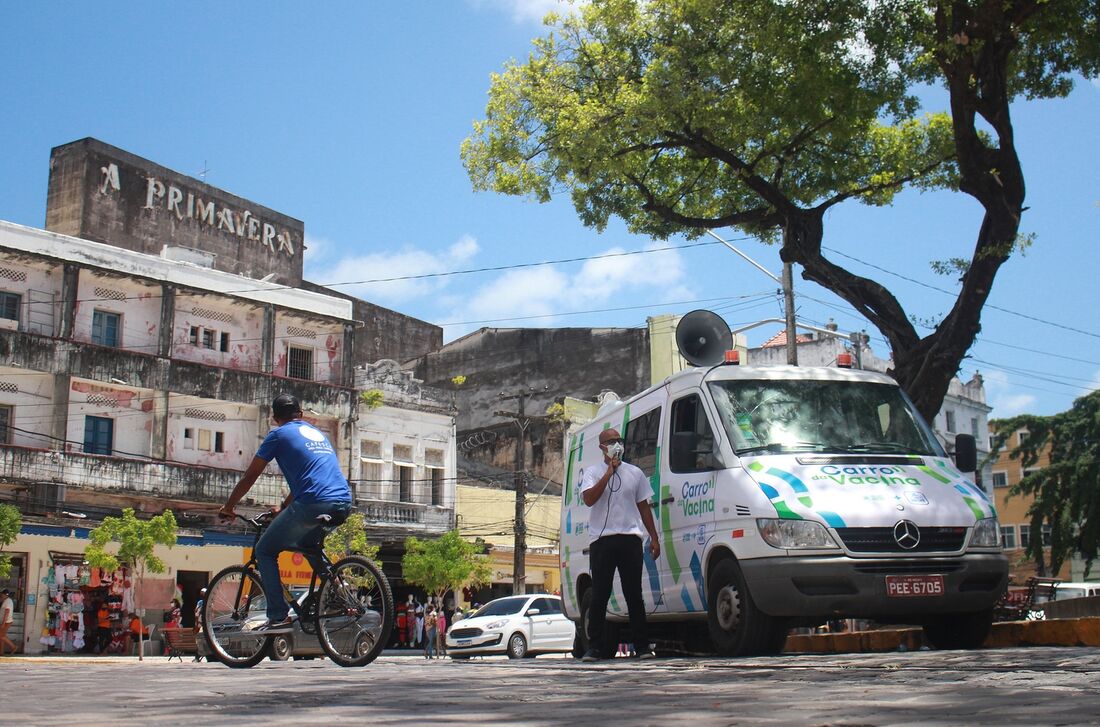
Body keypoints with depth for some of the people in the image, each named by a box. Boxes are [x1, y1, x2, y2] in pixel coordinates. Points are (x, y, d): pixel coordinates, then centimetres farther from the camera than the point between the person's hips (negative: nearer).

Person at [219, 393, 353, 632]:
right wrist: (283, 509, 46)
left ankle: (279, 618, 0)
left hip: (313, 505, -7)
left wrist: (228, 507, 27)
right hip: (344, 505, 7)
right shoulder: (317, 433, 28)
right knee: (308, 544, 34)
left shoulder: (279, 434, 9)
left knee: (265, 551, 11)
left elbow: (249, 477, 13)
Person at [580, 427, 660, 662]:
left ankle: (642, 645, 5)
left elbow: (643, 507, 18)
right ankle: (594, 647, 3)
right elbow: (589, 499, -11)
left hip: (630, 539, 2)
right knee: (599, 596, -1)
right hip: (602, 540, -2)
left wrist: (654, 538, 11)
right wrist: (609, 472, -10)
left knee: (634, 594, 2)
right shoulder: (592, 473, 7)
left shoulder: (635, 473, 15)